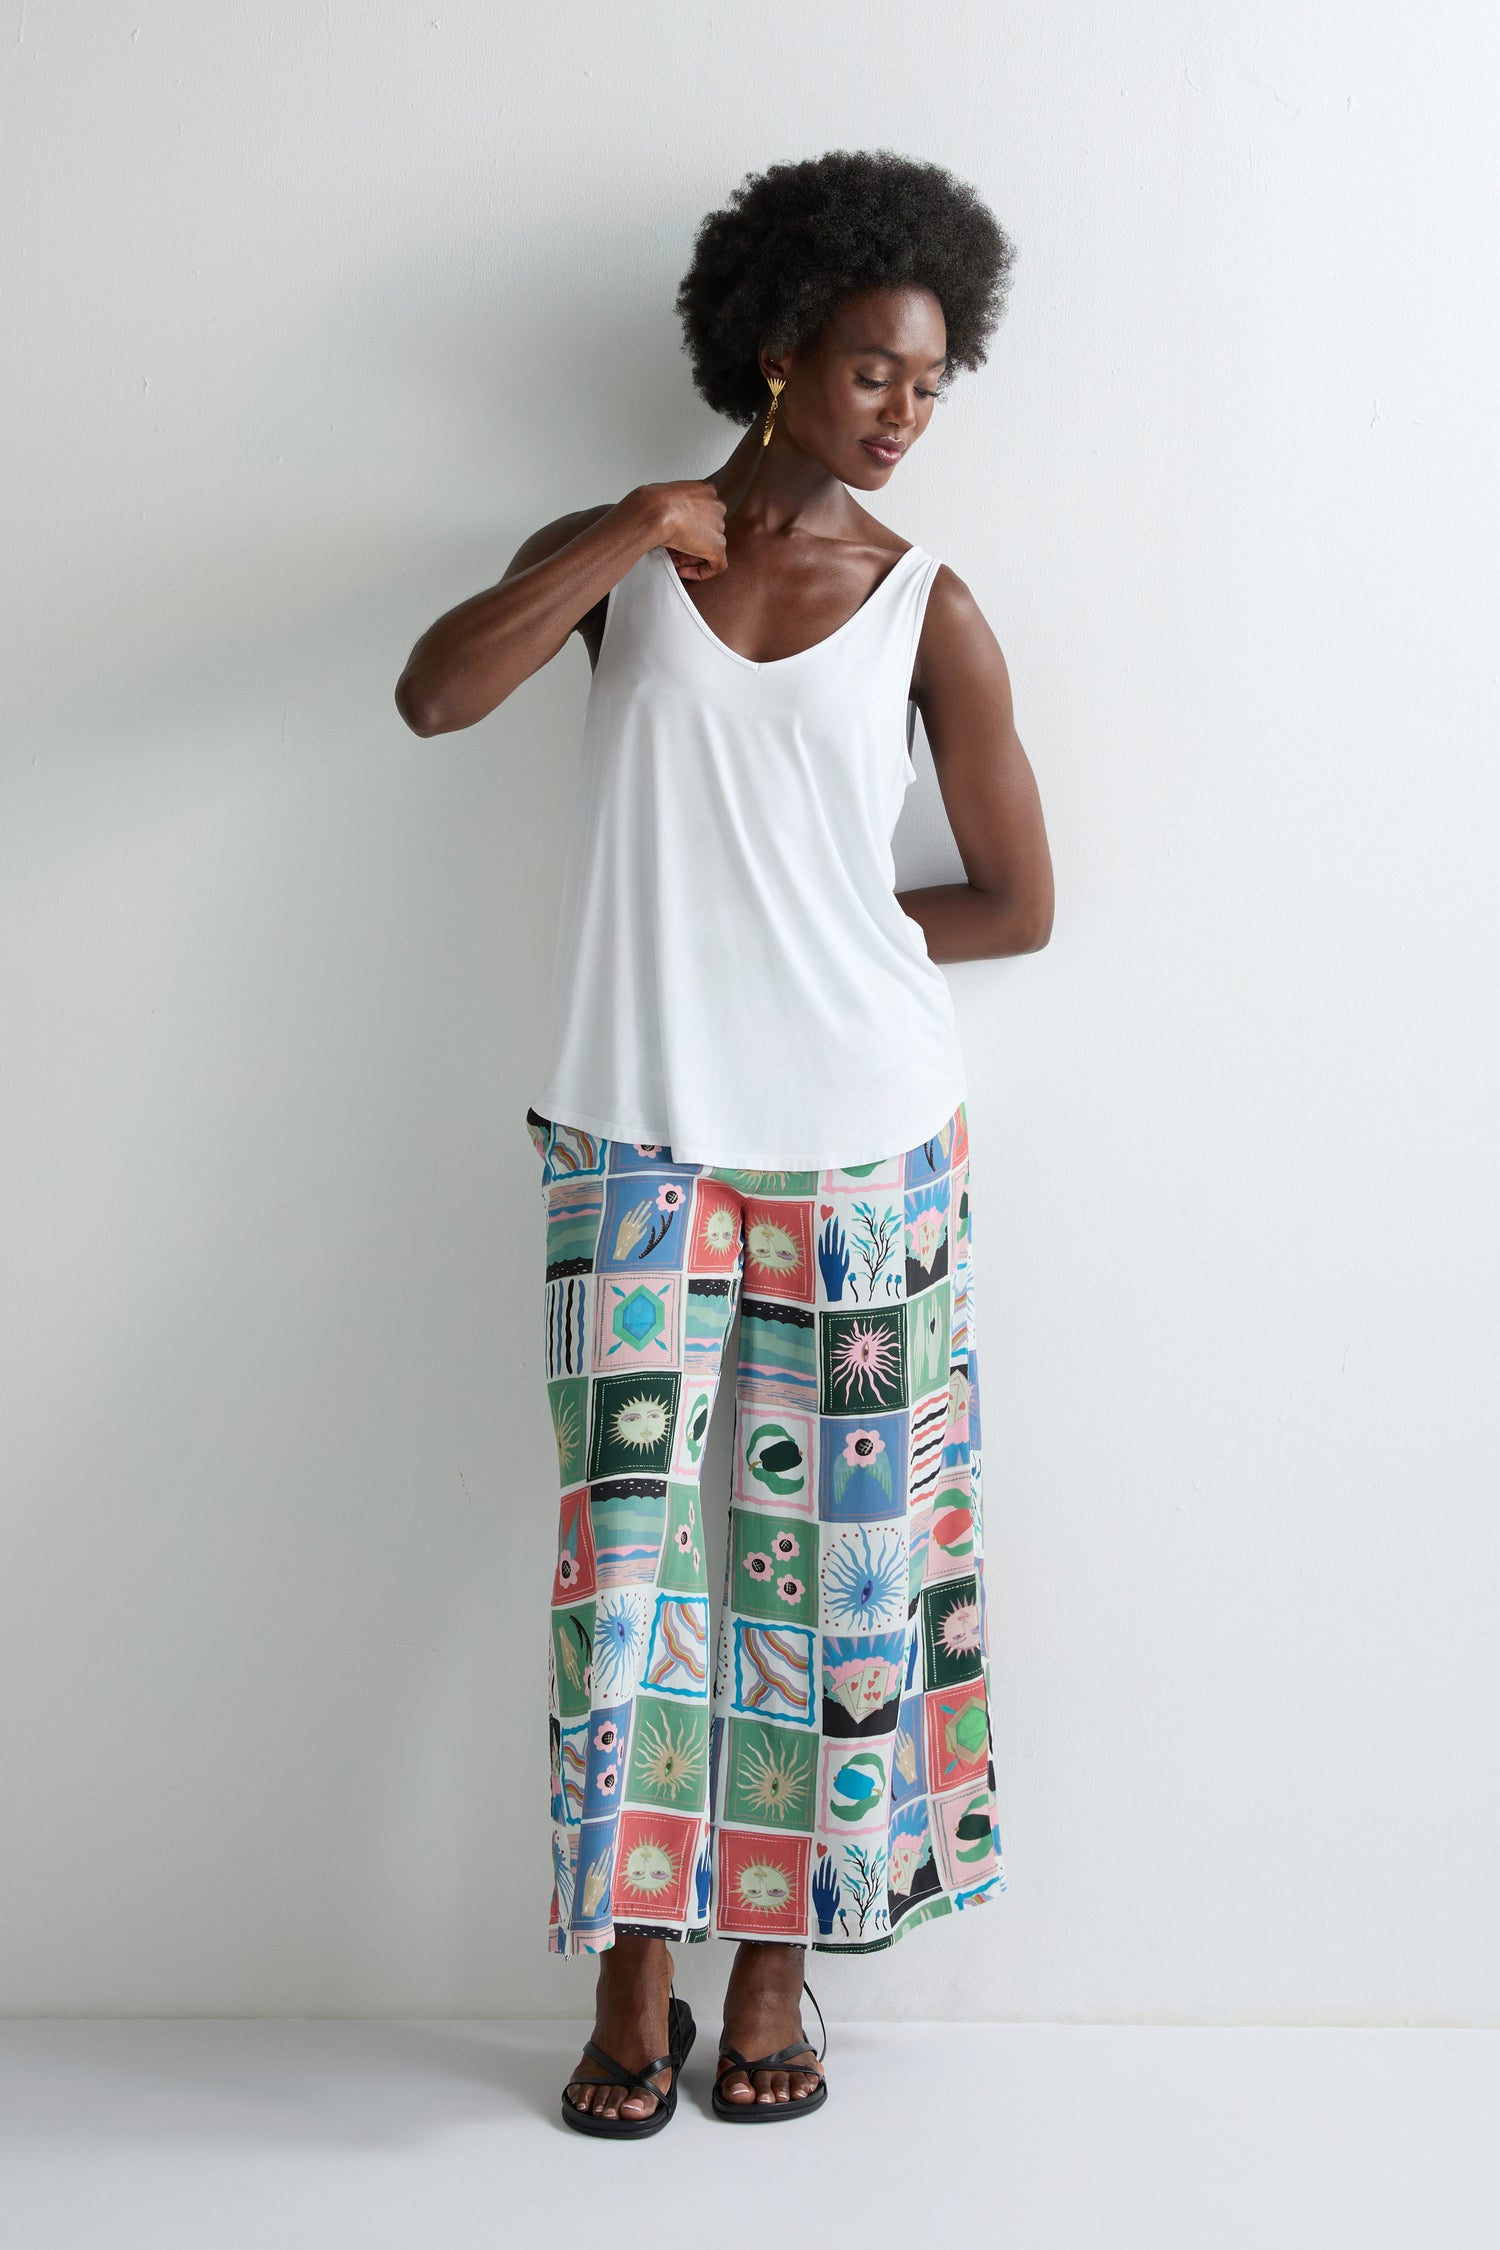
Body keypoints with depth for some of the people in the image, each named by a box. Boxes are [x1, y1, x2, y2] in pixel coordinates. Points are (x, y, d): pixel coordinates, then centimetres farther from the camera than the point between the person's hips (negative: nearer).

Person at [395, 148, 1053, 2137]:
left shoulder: (930, 607, 3)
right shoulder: (614, 552, 6)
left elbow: (1017, 904, 4)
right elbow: (433, 696, -11)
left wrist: (809, 934, 1)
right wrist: (621, 540, -16)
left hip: (864, 1152, 0)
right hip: (640, 1145, 0)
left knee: (829, 1544, 4)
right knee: (631, 1537, -1)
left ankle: (776, 1964, 20)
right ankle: (633, 1978, 14)